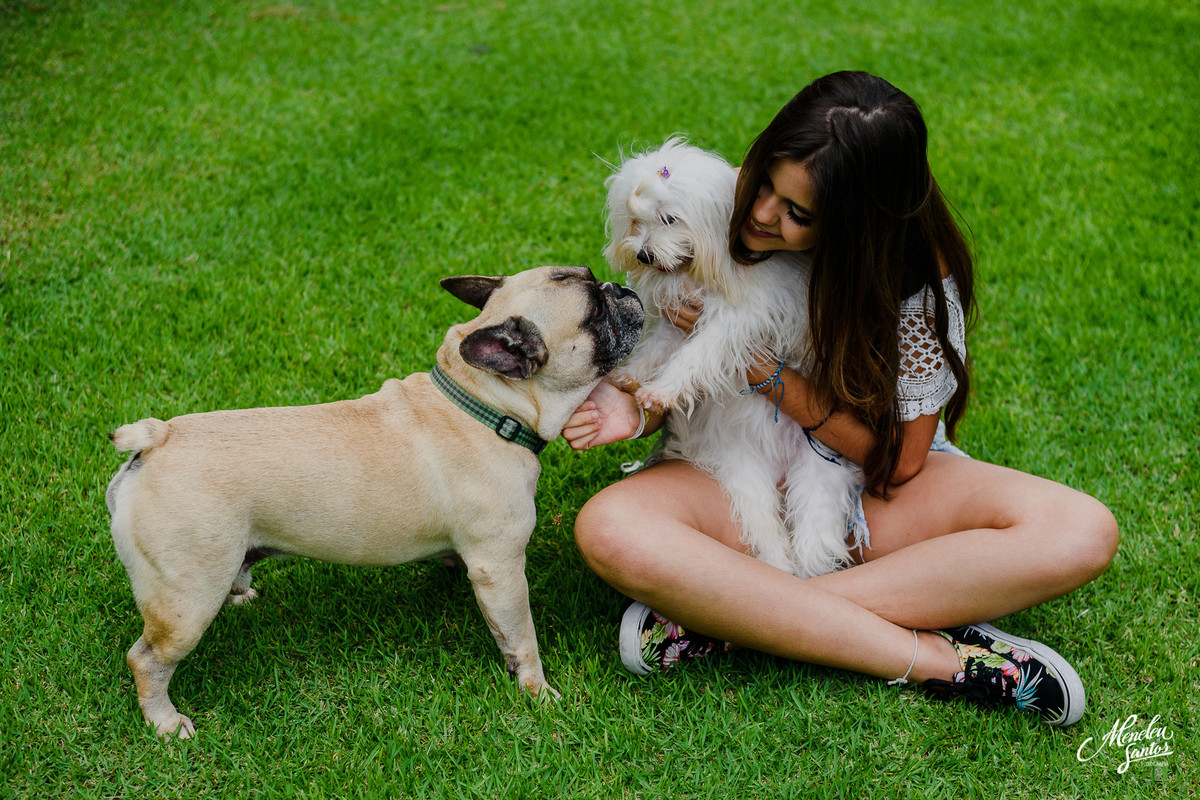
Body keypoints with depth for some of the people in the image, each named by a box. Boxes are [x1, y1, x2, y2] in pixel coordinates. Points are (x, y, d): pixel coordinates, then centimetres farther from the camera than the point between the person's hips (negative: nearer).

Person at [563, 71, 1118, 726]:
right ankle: (932, 656, -29)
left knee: (1082, 533, -28)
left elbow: (900, 457, -14)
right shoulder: (727, 204, -11)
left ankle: (721, 613, -31)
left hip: (876, 490, 0)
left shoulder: (917, 277, -17)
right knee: (610, 531, -34)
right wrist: (637, 413, -23)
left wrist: (765, 372, -22)